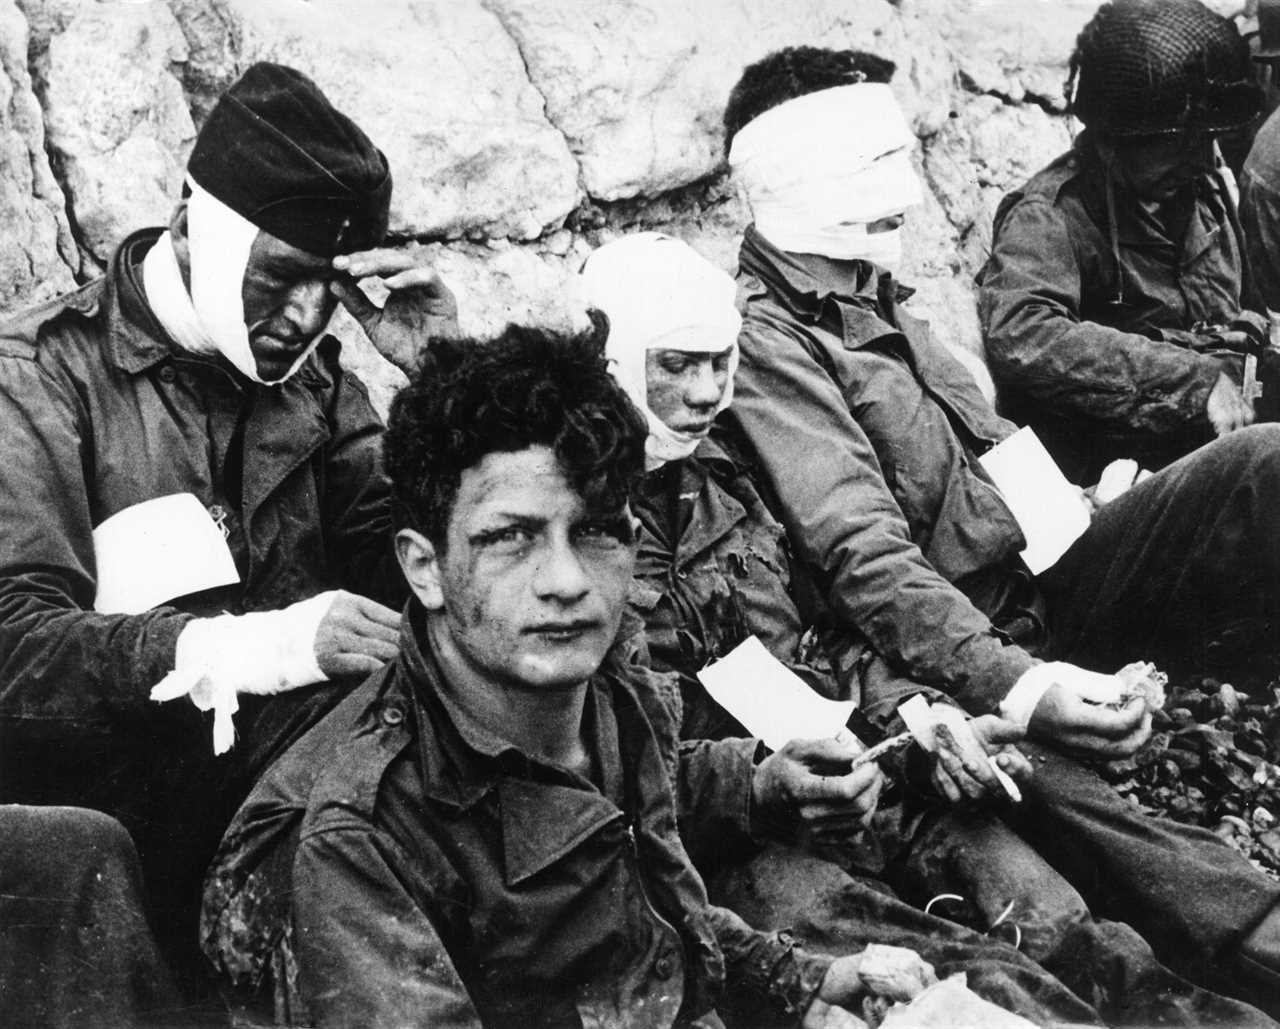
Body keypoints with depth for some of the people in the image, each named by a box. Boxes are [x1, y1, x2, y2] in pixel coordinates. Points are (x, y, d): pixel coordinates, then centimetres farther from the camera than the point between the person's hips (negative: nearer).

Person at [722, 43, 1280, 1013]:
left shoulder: (873, 302, 20)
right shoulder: (763, 341, -8)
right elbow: (866, 559, -19)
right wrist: (1011, 682, -30)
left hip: (1036, 579, 9)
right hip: (947, 645, -8)